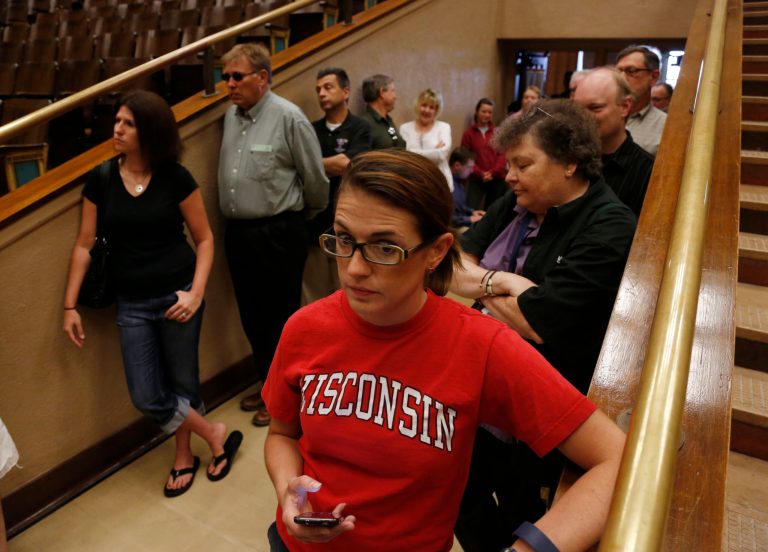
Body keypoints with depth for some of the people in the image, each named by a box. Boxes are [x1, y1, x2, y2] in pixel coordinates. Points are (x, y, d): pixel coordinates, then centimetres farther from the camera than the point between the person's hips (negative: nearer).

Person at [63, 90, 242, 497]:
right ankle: (216, 436, 24)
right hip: (132, 303, 3)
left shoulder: (175, 178, -7)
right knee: (146, 397, 2)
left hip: (177, 295, -3)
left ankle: (183, 456, 34)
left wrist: (196, 293, -14)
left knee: (182, 383, 9)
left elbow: (204, 239, -3)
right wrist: (70, 305, 2)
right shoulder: (100, 180, 0)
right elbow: (84, 245, 4)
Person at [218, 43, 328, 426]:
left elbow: (315, 177, -7)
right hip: (239, 232, 7)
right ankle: (267, 385, 36)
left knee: (280, 319, 5)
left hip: (278, 234, -7)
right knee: (252, 318, 17)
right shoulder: (231, 116, 8)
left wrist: (305, 216, 7)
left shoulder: (288, 117, -13)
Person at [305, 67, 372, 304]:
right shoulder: (311, 130, 13)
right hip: (314, 221, 4)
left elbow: (345, 164, -15)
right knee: (313, 297, 8)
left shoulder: (360, 128, 0)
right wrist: (332, 167, -7)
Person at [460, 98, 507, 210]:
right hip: (476, 180, -2)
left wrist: (493, 172, -14)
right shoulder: (468, 133, 3)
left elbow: (503, 154, 1)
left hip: (497, 180, 2)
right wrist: (481, 174, -14)